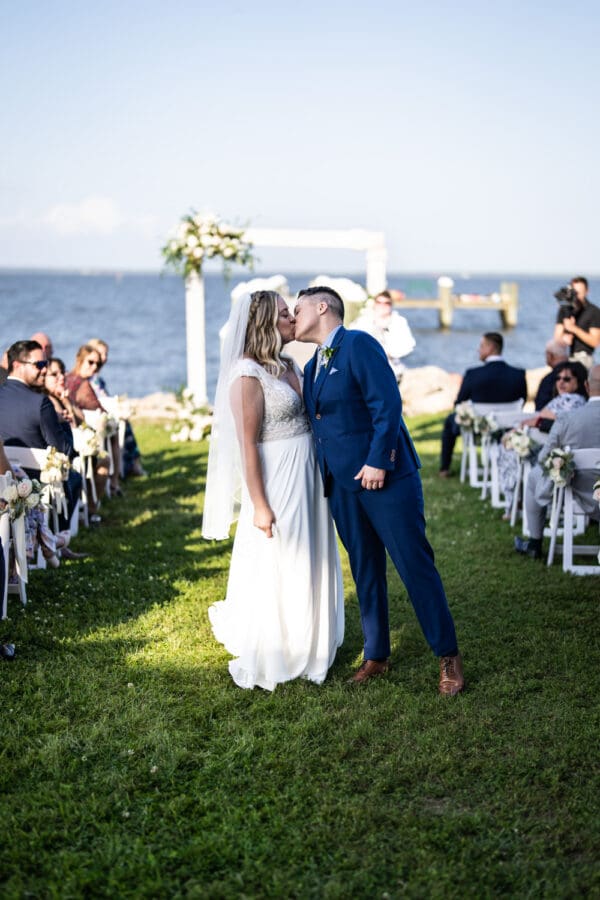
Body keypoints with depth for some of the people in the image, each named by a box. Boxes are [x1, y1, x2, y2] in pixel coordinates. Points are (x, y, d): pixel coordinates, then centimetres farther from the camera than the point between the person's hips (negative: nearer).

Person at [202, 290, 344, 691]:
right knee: (274, 571, 2)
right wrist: (259, 505, -18)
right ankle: (268, 661, 17)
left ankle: (306, 649, 33)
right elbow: (247, 444, -17)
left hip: (308, 477, 8)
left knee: (308, 565, 17)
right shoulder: (248, 374, -16)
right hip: (277, 481, -8)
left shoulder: (290, 366, 9)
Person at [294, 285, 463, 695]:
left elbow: (387, 404, -17)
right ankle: (376, 655, 23)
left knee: (416, 566, -3)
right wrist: (324, 476, 9)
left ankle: (449, 656, 7)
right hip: (342, 484, 8)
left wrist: (378, 462, -20)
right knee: (365, 572, 13)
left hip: (385, 476, -8)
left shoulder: (359, 344, -8)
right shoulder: (312, 367, 16)